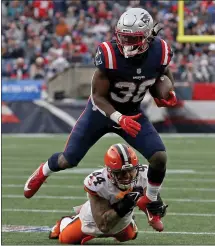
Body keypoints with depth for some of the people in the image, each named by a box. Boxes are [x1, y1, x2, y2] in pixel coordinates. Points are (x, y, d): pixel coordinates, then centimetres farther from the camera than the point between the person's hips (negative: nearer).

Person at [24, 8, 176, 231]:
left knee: (159, 157, -15)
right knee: (68, 161, 6)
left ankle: (149, 202, 12)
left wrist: (168, 93, -10)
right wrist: (120, 120, -36)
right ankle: (43, 172, 43)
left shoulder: (159, 53, -22)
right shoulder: (109, 55, -33)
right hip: (102, 111, -2)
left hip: (132, 112, 2)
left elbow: (164, 72, 6)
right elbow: (98, 96, -24)